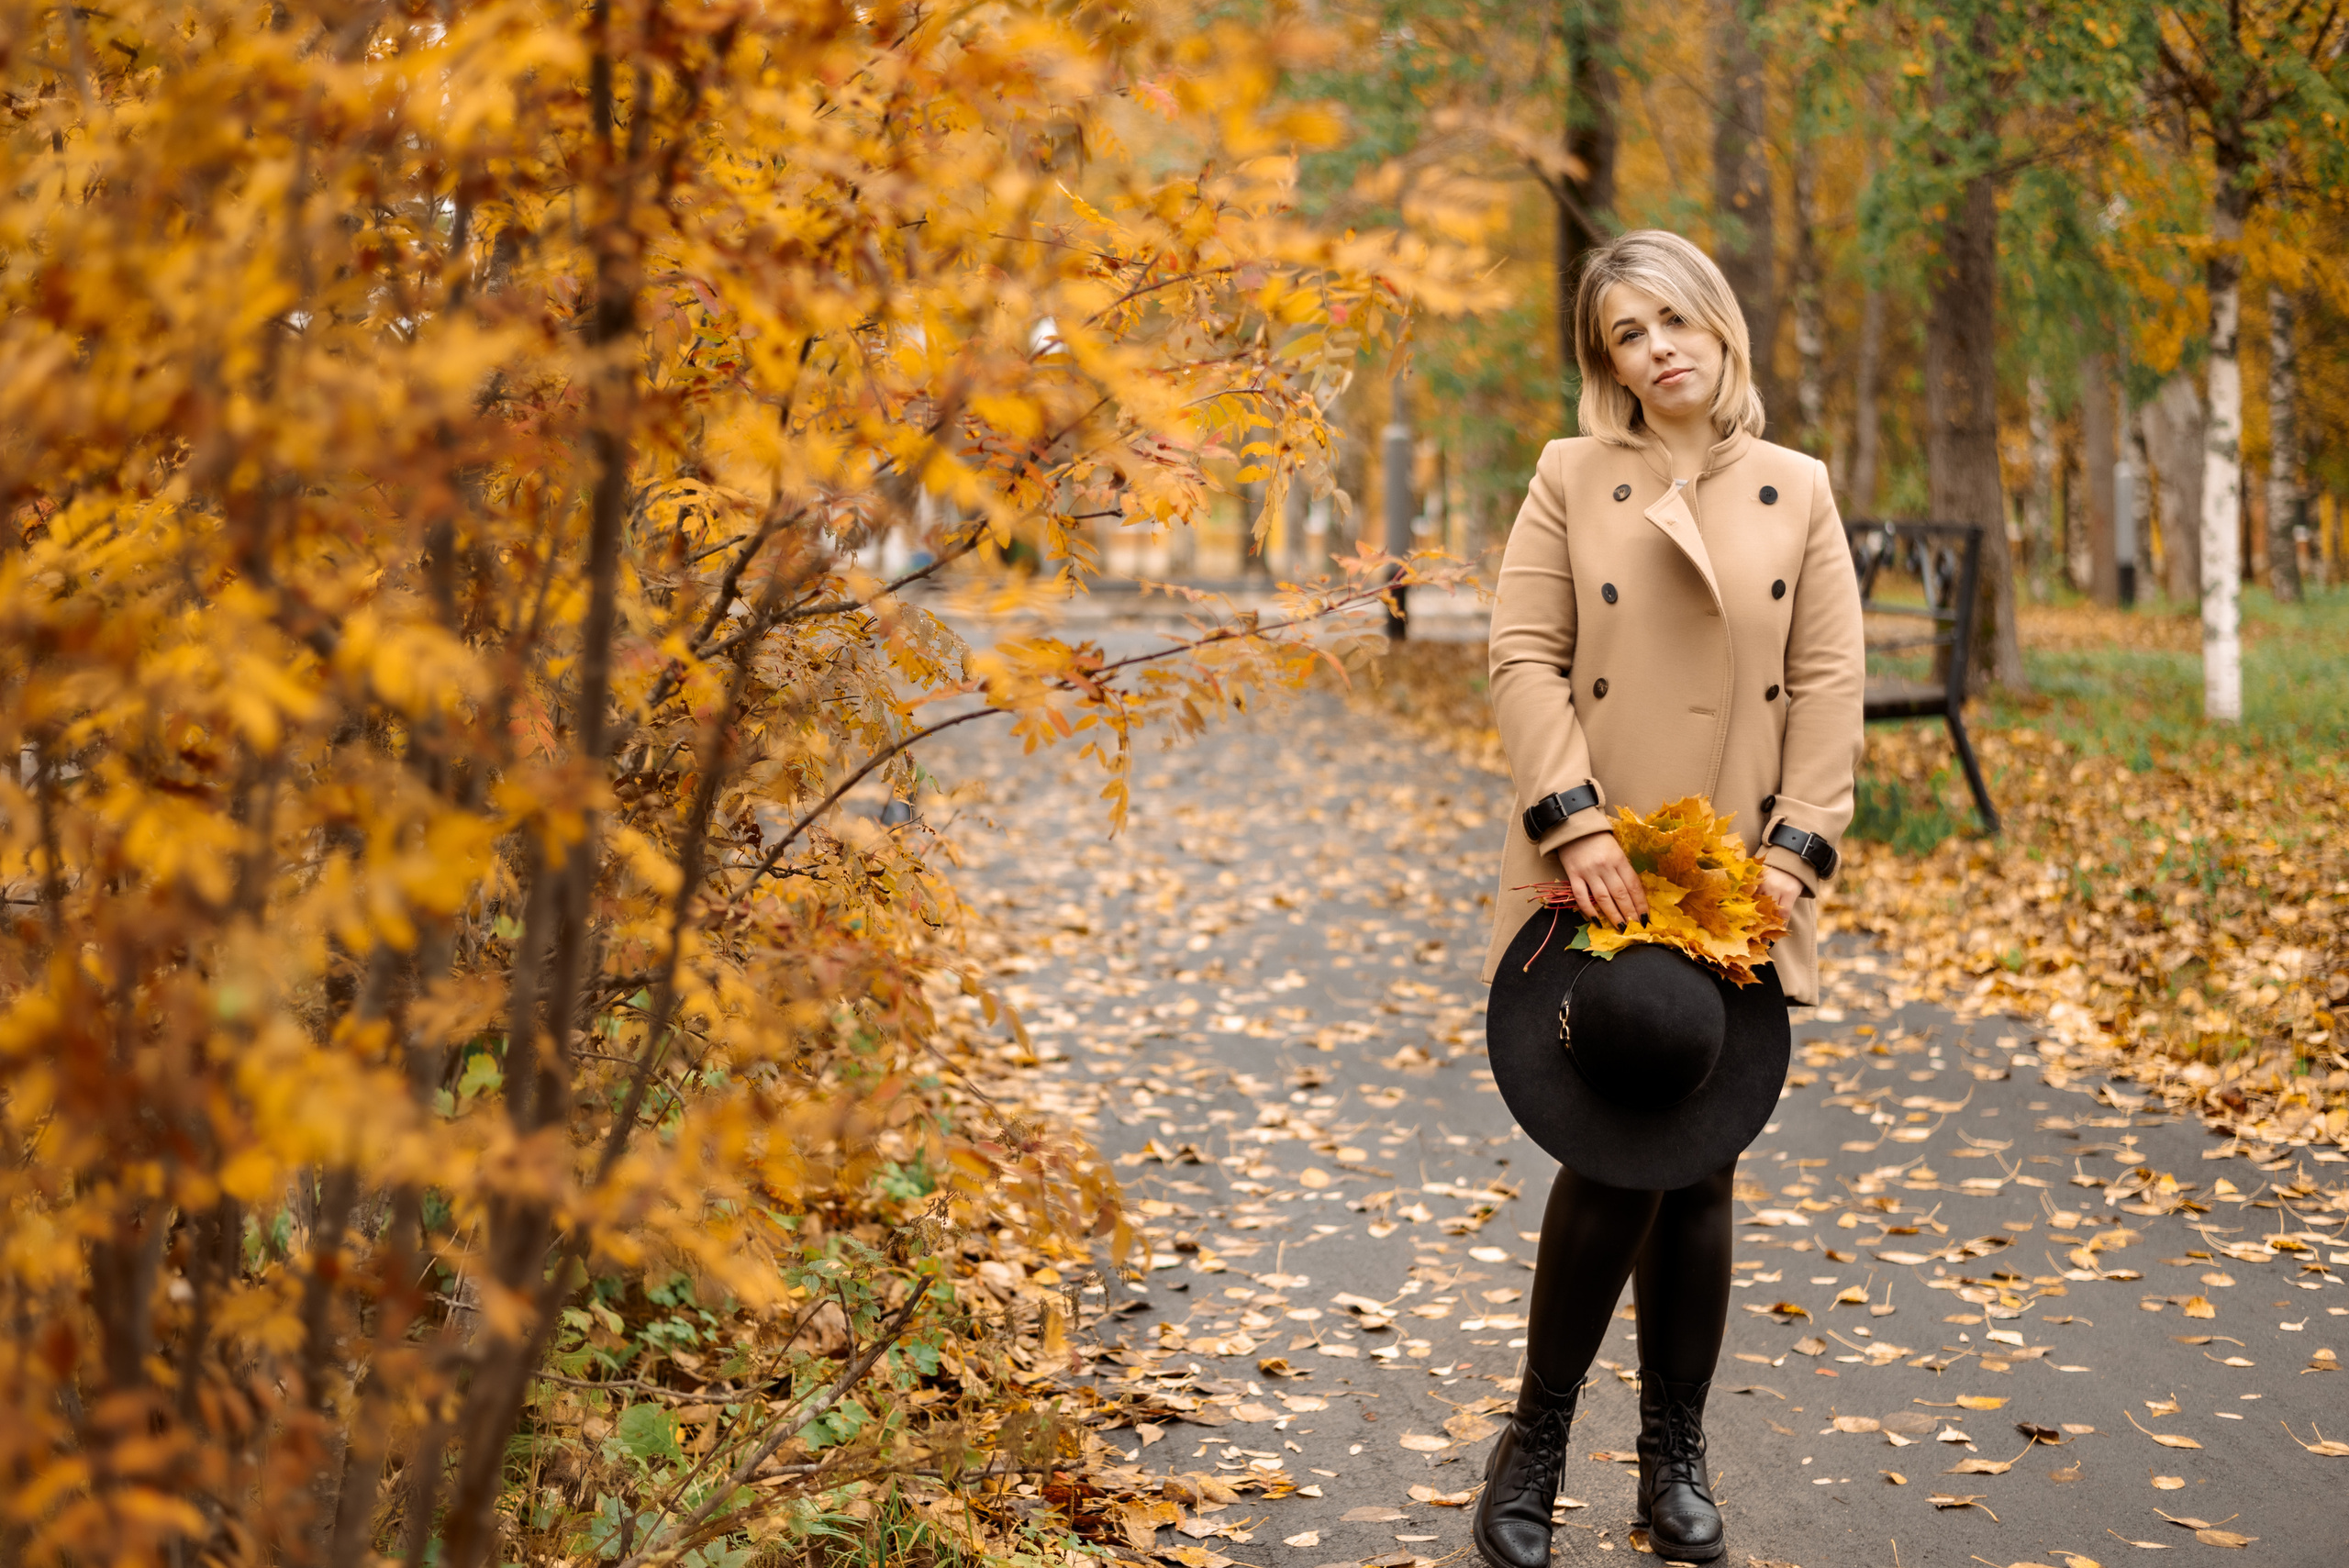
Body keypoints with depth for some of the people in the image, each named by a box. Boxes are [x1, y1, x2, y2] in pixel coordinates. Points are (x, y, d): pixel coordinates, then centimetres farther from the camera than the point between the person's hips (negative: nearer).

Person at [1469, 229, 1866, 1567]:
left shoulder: (1799, 493, 8)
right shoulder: (1572, 481, 4)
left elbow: (1832, 682, 3)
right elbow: (1525, 658, -3)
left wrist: (1797, 850, -7)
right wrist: (1576, 824, -14)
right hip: (1603, 881, -2)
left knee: (1702, 1170, 6)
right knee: (1615, 1163, -9)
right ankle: (1536, 1448, 9)